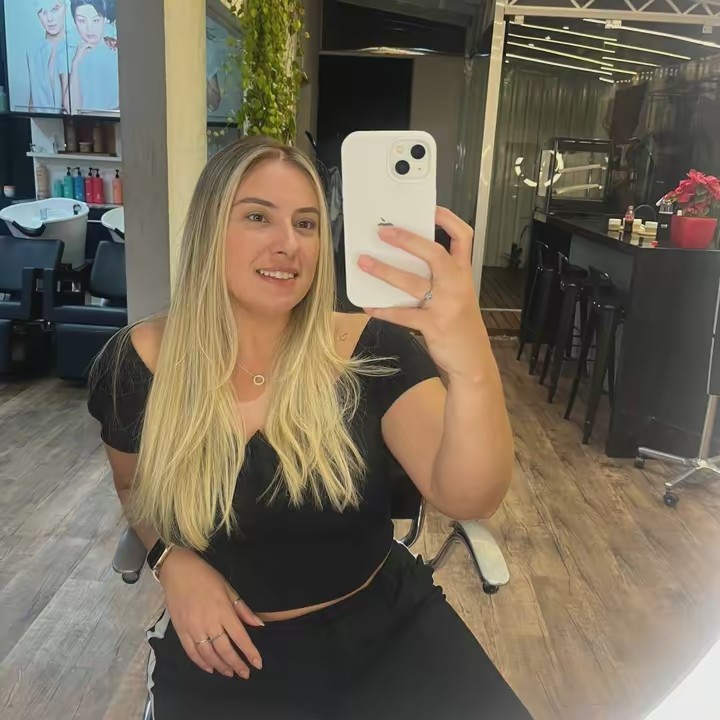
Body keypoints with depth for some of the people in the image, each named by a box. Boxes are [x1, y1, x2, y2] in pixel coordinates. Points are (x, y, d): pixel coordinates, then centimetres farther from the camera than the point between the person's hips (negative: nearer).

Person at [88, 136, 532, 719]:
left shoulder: (373, 349, -13)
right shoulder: (139, 363, -10)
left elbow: (468, 498, -26)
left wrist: (472, 364, -45)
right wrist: (173, 561, -10)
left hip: (386, 629, 1)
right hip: (227, 652, 1)